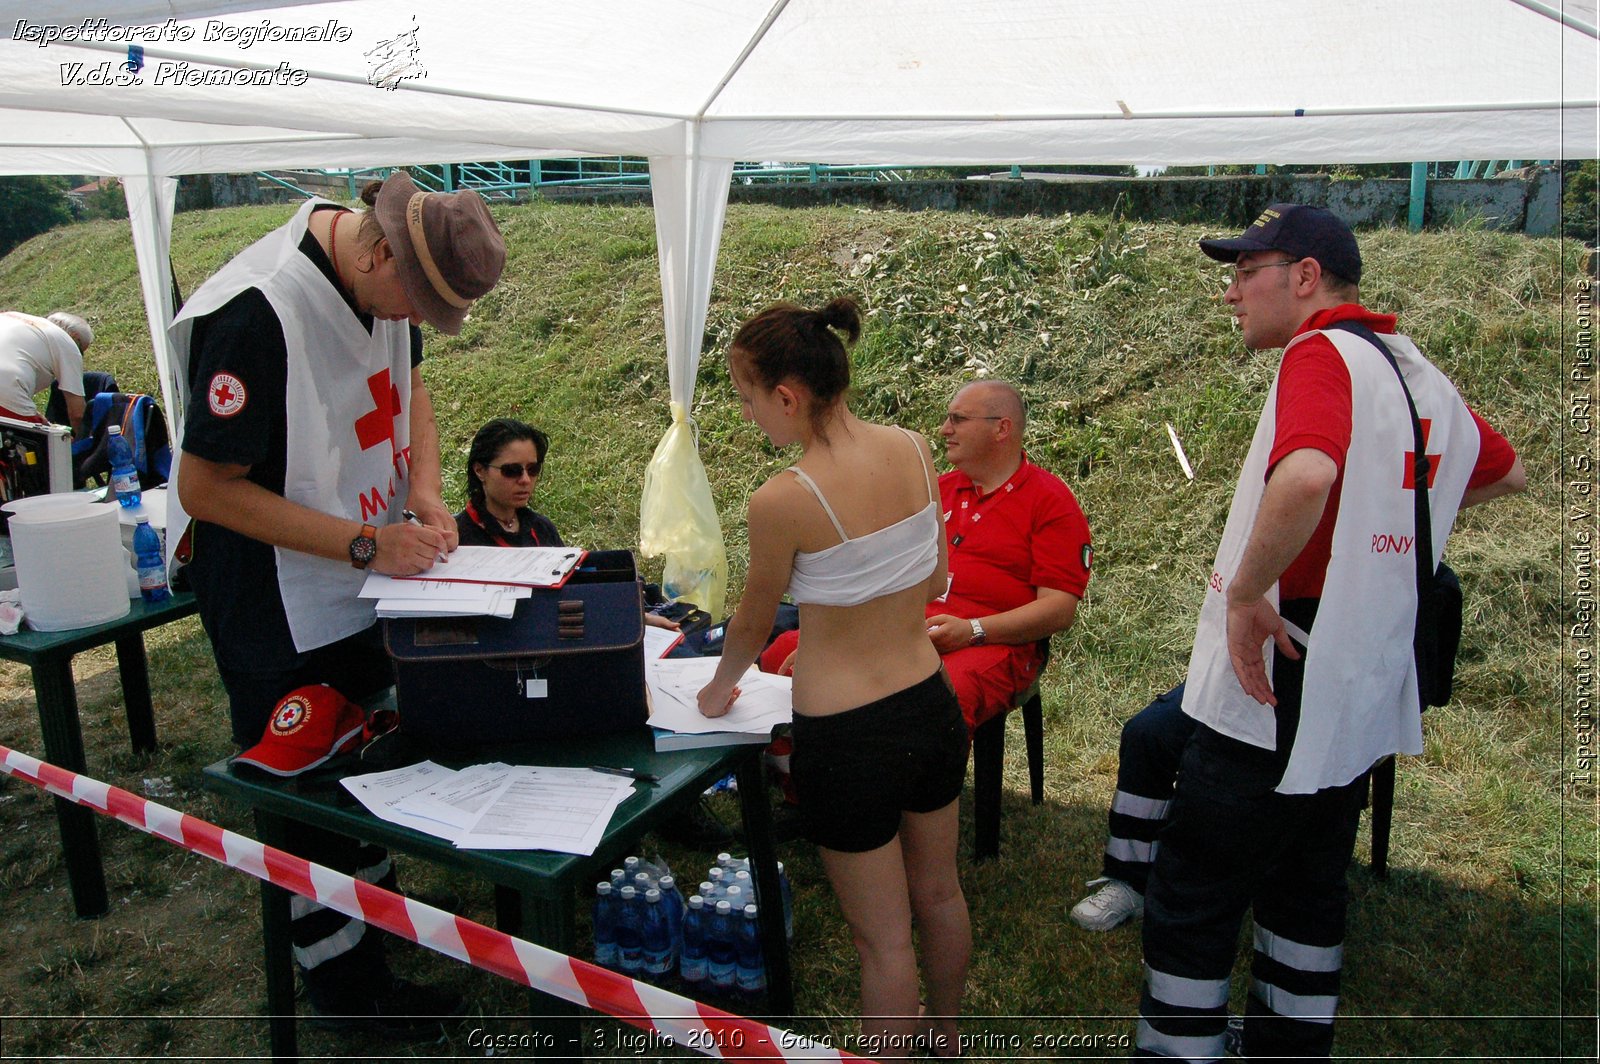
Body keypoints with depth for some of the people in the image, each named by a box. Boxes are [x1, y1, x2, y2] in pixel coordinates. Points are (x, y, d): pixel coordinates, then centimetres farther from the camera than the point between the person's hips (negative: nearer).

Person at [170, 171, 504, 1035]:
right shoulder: (255, 315, -30)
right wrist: (366, 544, -26)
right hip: (275, 593, -8)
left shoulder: (382, 274, -6)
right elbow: (206, 487, -24)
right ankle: (344, 980, 24)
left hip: (368, 576, 8)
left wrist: (424, 495, -4)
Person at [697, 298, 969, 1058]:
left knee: (883, 939, 12)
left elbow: (752, 626, -5)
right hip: (932, 706, 7)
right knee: (938, 894, 28)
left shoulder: (781, 502, -23)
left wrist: (718, 690, 16)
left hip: (846, 739, -7)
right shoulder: (913, 450, -5)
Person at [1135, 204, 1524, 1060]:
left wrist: (1246, 592, -26)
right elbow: (1506, 473, 29)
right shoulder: (1419, 372, 10)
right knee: (1308, 894, 21)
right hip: (1363, 698, 9)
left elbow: (1305, 477, -39)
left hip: (1272, 698, -9)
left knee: (1190, 902, 3)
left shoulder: (1321, 353, -16)